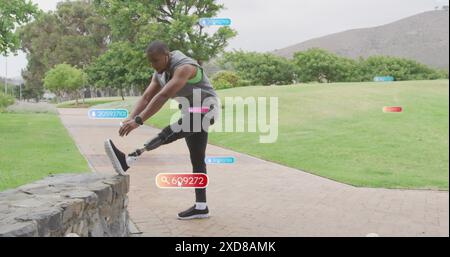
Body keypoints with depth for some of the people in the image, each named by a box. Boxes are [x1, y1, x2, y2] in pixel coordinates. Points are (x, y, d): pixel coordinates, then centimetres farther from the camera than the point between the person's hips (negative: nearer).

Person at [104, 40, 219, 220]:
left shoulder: (184, 67, -24)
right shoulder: (160, 74, 5)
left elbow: (163, 97, -35)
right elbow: (146, 98, -2)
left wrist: (138, 121, -40)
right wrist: (130, 119, -21)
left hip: (204, 110, -10)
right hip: (191, 113, 10)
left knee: (168, 133, -31)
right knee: (197, 159, 7)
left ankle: (128, 161, -45)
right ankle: (201, 207, 10)